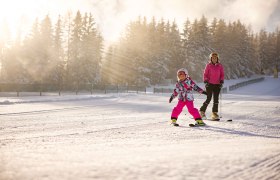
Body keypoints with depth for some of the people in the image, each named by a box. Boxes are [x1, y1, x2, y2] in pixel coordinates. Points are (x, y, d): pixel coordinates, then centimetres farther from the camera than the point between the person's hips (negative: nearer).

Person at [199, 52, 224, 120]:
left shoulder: (220, 66, 6)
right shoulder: (208, 65, 1)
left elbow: (222, 74, 10)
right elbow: (205, 74, 4)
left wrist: (221, 81, -3)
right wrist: (206, 81, -8)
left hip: (217, 85, 3)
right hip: (209, 84, -3)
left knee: (216, 99, 1)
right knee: (208, 99, -7)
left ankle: (215, 113, 8)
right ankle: (202, 111, 8)